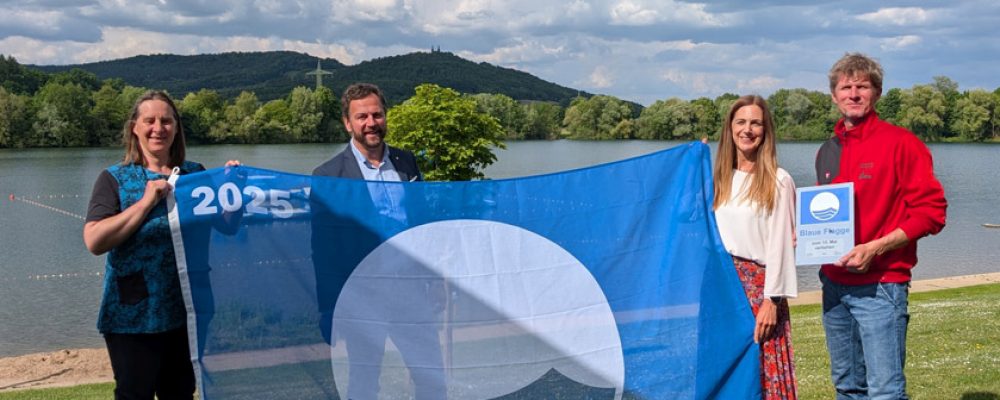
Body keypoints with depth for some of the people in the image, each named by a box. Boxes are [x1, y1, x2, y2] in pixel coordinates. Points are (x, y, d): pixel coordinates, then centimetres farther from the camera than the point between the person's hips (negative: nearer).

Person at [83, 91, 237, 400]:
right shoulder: (115, 179, -2)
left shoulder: (196, 174, 7)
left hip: (188, 312, 3)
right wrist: (146, 202, -17)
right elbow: (95, 242, -14)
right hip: (134, 316, -3)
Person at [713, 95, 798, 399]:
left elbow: (780, 244, -9)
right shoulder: (720, 178, 12)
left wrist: (771, 299, -12)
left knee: (763, 373, -4)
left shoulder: (778, 181, -6)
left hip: (758, 285, -5)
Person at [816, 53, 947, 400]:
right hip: (833, 284, 6)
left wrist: (875, 247, -19)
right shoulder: (827, 151, 11)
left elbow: (931, 212, -10)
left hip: (880, 286, -6)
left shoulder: (901, 142, -7)